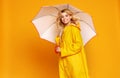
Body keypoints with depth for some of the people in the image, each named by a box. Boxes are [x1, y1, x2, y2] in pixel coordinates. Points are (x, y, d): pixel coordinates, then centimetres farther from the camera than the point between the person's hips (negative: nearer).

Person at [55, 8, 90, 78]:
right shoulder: (62, 30, 15)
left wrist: (63, 50, -13)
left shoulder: (74, 28, -7)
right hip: (64, 60, 7)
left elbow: (78, 45, -14)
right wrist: (58, 48, 3)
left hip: (74, 61, -7)